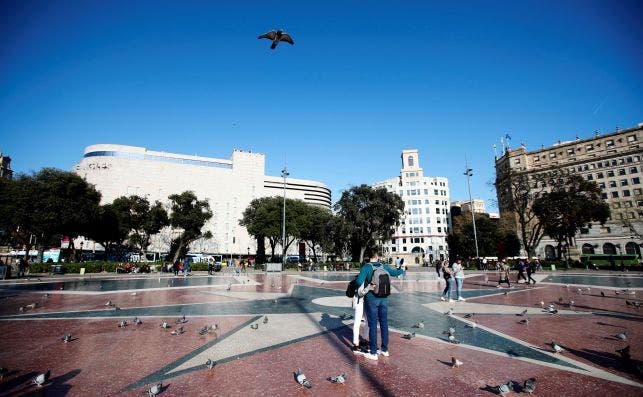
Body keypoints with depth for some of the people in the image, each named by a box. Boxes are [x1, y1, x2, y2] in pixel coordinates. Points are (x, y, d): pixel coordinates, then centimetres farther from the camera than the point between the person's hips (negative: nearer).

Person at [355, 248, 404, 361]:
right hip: (384, 299, 4)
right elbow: (395, 272, 17)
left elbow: (359, 281, -24)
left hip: (371, 300, -4)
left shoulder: (366, 267, -13)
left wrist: (366, 286, -4)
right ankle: (385, 349, 29)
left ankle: (373, 353, 13)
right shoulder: (384, 266, 0)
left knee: (373, 326, 5)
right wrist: (402, 270, 37)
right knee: (384, 324, 16)